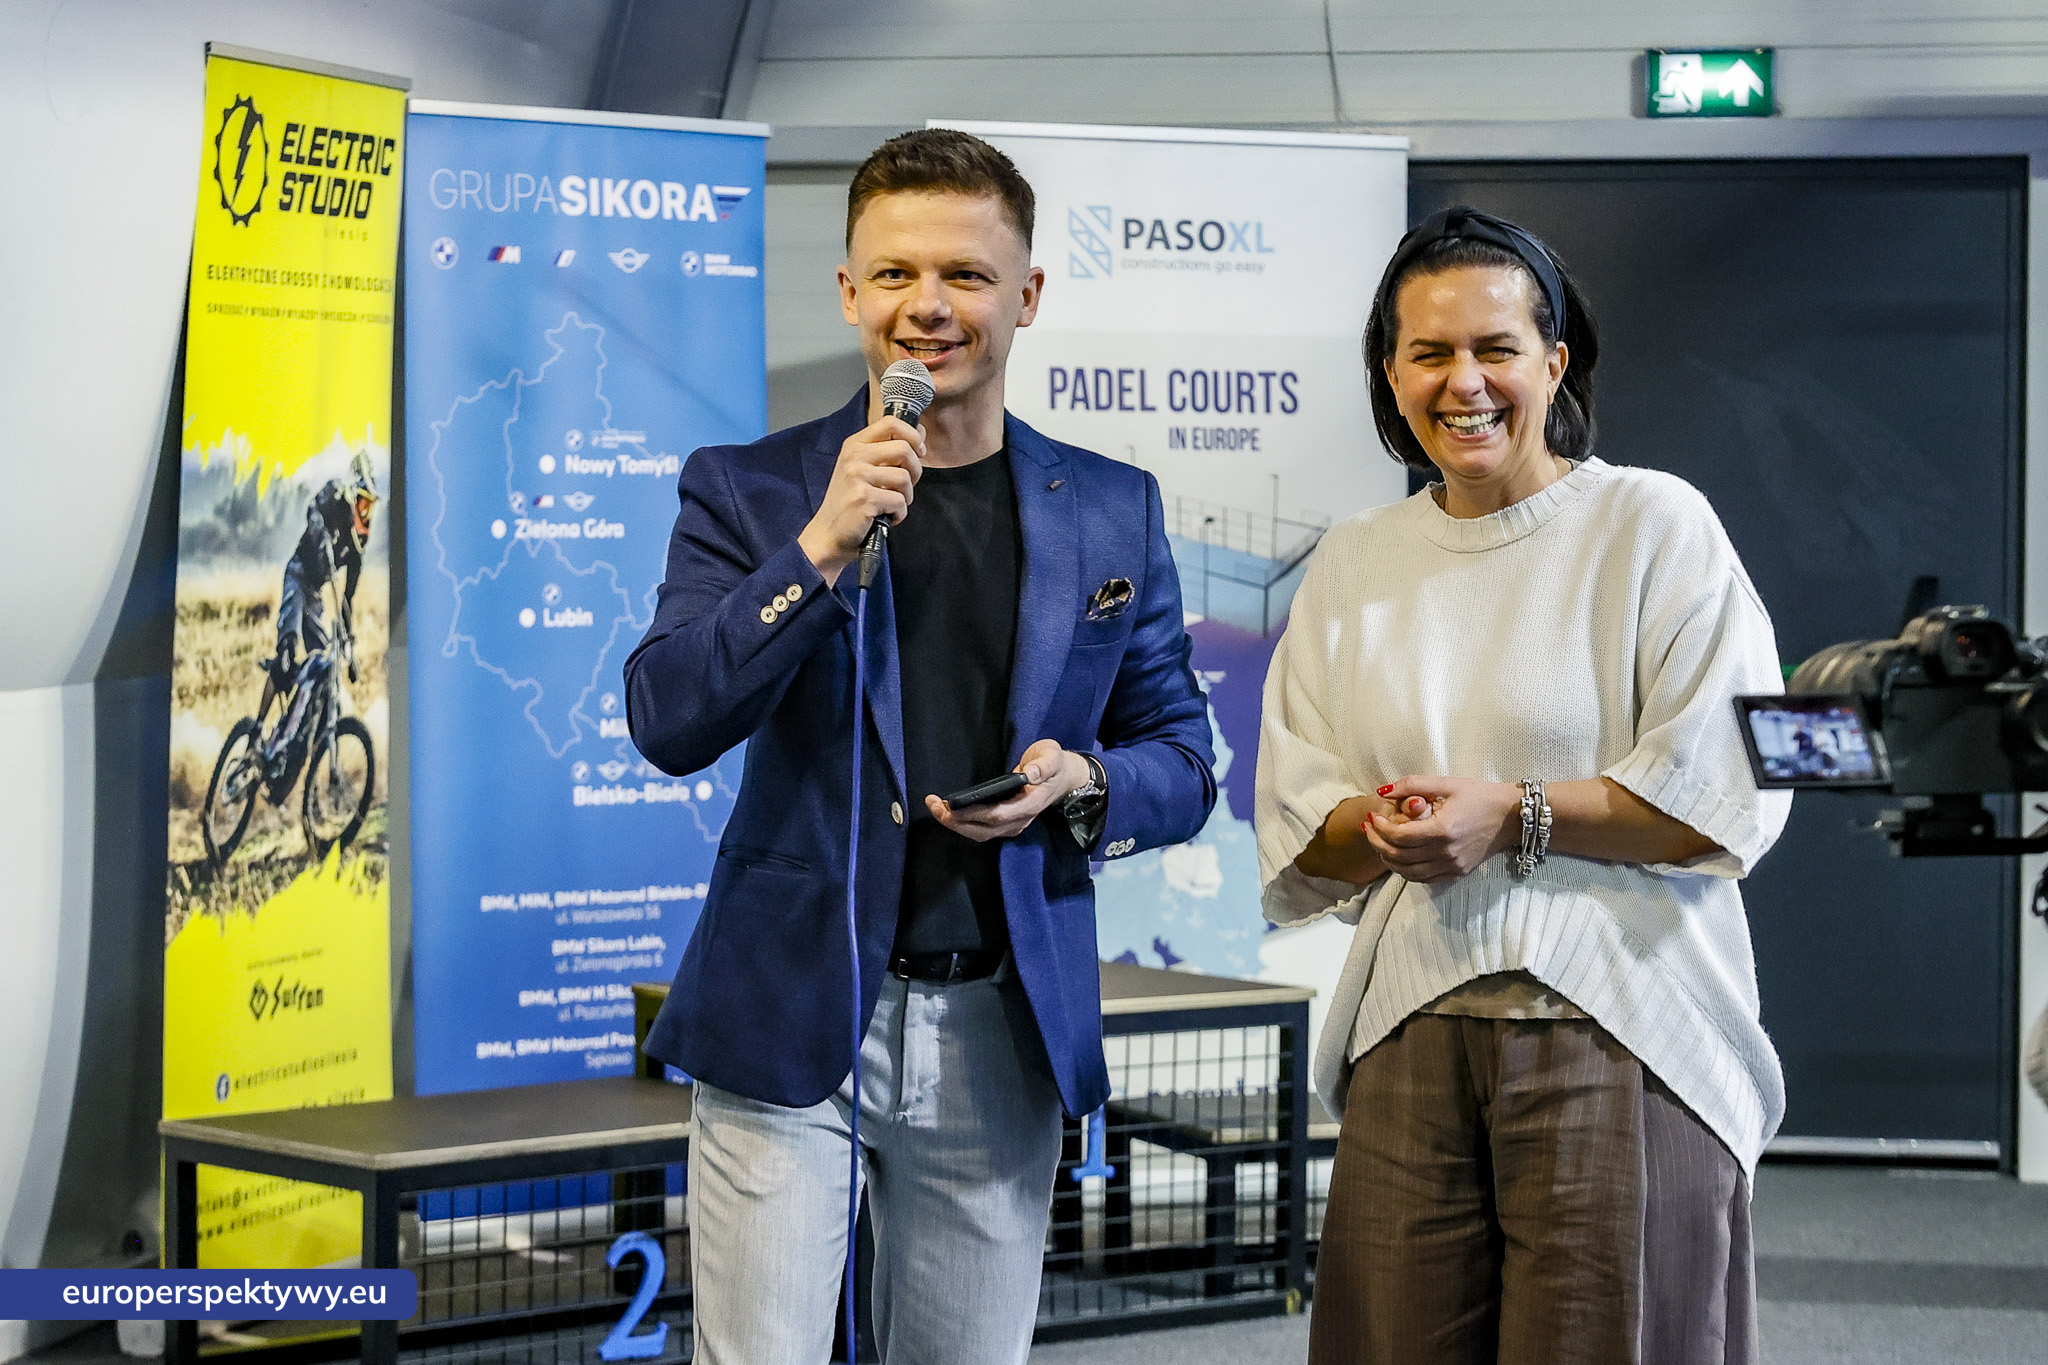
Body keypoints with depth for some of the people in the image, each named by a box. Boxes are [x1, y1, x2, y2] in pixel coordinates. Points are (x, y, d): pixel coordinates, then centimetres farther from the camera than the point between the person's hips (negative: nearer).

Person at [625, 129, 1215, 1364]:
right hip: (789, 1019, -2)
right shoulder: (747, 492, 1)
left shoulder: (1113, 512, 7)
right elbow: (668, 726, -10)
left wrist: (1080, 782, -12)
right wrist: (822, 547, -19)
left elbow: (1182, 763, 11)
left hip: (1000, 1033, 2)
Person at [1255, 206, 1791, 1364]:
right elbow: (1293, 824, 14)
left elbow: (1729, 798, -7)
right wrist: (1379, 827, -8)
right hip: (1410, 1043, 4)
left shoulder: (1655, 525, 0)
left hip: (1615, 1039, -4)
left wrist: (1512, 816, -13)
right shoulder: (1355, 563, 15)